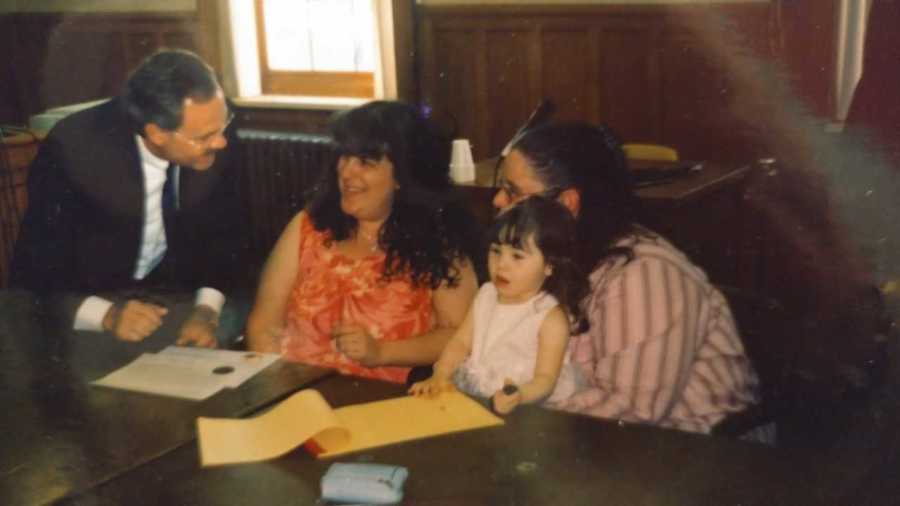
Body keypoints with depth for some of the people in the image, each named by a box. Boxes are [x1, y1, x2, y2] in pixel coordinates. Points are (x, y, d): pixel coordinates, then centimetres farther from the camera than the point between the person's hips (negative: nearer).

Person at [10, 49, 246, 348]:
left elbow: (224, 235, -1)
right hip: (80, 301, -3)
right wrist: (107, 315, -32)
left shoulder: (213, 148, -16)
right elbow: (36, 271, -17)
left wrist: (207, 309, -16)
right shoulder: (74, 149, -24)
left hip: (172, 296, 3)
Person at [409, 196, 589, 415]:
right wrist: (440, 377, -7)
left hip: (526, 406, -4)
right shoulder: (486, 295, 10)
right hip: (470, 394, 4)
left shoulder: (551, 317, -9)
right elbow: (461, 342, 10)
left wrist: (519, 396, -34)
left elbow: (545, 378, -14)